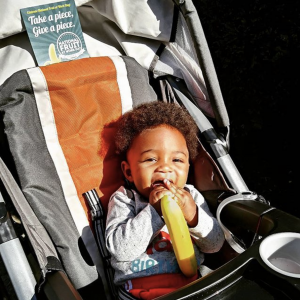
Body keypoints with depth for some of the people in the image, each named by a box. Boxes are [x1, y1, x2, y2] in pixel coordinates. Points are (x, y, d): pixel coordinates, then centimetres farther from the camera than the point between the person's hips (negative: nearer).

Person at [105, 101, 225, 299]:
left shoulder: (192, 197, 7)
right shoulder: (124, 200, -1)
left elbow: (215, 244, 4)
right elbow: (119, 249, -13)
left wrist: (194, 216, -14)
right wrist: (154, 211, -19)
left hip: (191, 281, 5)